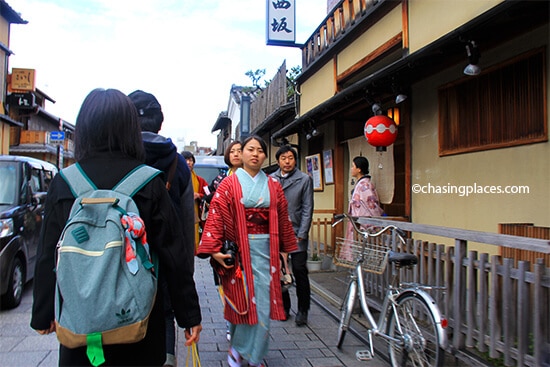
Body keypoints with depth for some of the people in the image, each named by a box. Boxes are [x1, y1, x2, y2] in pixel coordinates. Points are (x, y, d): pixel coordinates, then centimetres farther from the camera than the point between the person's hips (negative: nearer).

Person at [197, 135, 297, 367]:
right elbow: (216, 216, -7)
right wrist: (214, 250, -15)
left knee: (262, 302, 4)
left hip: (265, 250, 3)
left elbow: (283, 219, 12)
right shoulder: (229, 184, 0)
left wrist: (285, 249, 11)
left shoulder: (273, 186, 10)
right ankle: (237, 347, 27)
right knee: (241, 300, 3)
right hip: (238, 250, -3)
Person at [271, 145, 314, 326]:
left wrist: (301, 234, -8)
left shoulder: (304, 179, -1)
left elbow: (307, 209, -3)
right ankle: (284, 306, 26)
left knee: (299, 271, -2)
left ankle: (303, 310, 14)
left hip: (296, 233, -3)